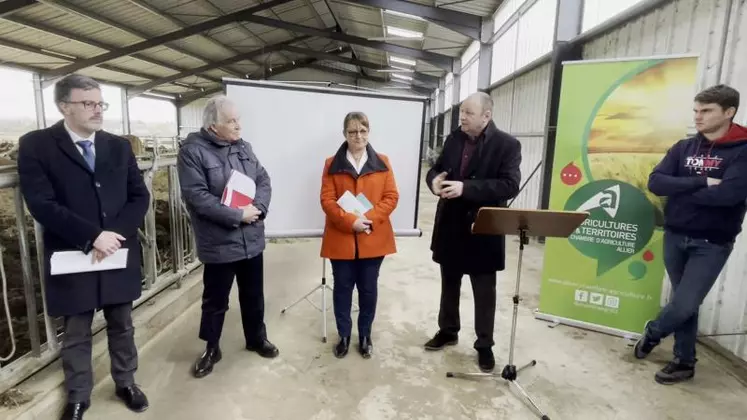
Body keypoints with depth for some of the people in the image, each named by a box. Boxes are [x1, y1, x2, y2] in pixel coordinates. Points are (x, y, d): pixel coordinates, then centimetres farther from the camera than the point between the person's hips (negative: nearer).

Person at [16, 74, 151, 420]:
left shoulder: (119, 146, 4)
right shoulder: (35, 146, -6)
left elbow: (140, 197, -1)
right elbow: (42, 204, -15)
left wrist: (114, 234, -15)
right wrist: (92, 236, -21)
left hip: (119, 256, 3)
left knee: (122, 326, 17)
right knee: (75, 335, 15)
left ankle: (126, 383, 37)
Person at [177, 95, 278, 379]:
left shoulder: (243, 147, 7)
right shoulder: (192, 151, -12)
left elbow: (263, 179, 5)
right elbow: (197, 196, -20)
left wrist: (258, 207, -15)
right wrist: (237, 215, -20)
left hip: (252, 240, 5)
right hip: (219, 244, -5)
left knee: (254, 296, 19)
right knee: (215, 301, 13)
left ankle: (257, 339, 40)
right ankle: (211, 349, 34)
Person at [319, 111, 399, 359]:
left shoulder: (382, 162, 4)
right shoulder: (332, 164, 2)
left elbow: (391, 197, -1)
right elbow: (327, 200, -5)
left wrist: (370, 218, -15)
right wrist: (350, 221, -19)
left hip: (373, 239, 1)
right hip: (341, 239, 0)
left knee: (368, 289, 11)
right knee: (342, 288, 10)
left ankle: (365, 336, 29)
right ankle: (343, 335, 28)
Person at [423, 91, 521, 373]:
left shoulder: (507, 145, -10)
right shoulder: (453, 139, 5)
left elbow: (510, 186, -20)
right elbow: (436, 169, 12)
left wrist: (466, 188, -28)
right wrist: (435, 180, -14)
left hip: (483, 231, -5)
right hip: (450, 226, 5)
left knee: (484, 292, 10)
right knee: (449, 285, 19)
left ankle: (485, 345, 28)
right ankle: (447, 331, 38)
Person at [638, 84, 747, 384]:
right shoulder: (683, 148, 5)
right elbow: (655, 183, -8)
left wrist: (680, 190, -12)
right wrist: (700, 183, -18)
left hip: (712, 244, -4)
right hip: (674, 238, 4)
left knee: (685, 305, -7)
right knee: (684, 303, 13)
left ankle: (653, 331, 23)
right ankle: (684, 361, 28)